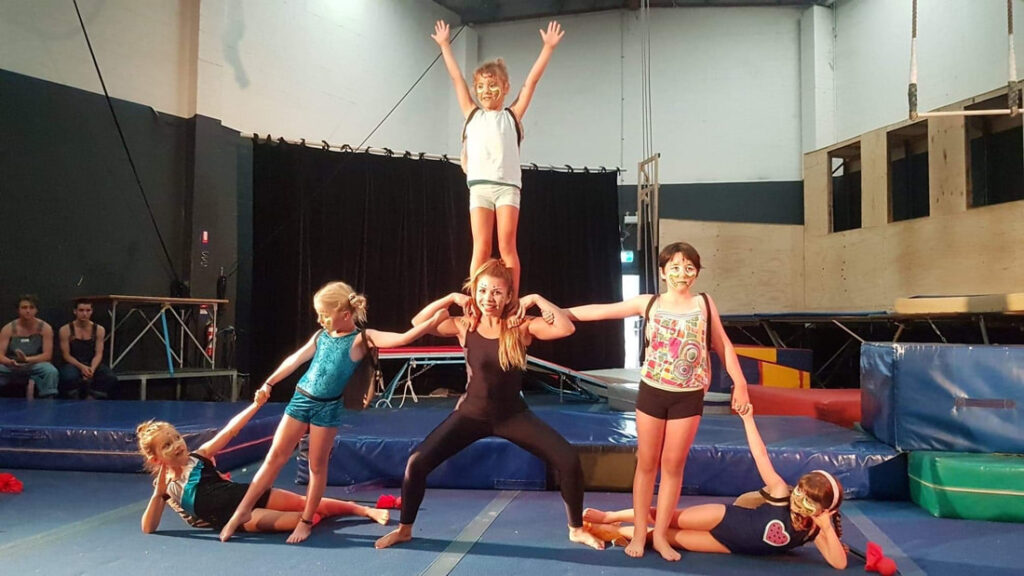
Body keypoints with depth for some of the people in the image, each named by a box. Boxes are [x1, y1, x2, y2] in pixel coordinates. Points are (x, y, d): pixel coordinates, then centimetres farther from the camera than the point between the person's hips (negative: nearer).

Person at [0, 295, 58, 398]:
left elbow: (47, 355, -9)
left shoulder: (45, 328, -4)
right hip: (11, 366, 1)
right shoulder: (8, 329, -1)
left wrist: (27, 359, -27)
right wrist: (11, 362, -30)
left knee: (51, 371, -33)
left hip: (35, 364, -1)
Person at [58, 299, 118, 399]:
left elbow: (98, 354, -1)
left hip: (92, 364, 2)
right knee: (70, 378, -38)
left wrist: (92, 368, -22)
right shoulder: (65, 330, -1)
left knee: (111, 379, -27)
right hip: (73, 364, -2)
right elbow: (66, 355, -5)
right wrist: (81, 367, -22)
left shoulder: (99, 329, 4)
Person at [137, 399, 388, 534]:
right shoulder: (164, 486, -2)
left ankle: (366, 510, 4)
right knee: (262, 521, -33)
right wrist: (158, 493, -25)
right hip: (234, 518, -3)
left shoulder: (199, 457, 3)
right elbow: (148, 529, -10)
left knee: (305, 503, -4)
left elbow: (228, 432, -6)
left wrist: (257, 404, -17)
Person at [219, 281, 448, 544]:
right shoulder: (321, 336, 5)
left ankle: (306, 521, 21)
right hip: (301, 400, 4)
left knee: (317, 465, 7)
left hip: (327, 407, -4)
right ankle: (243, 511, 14)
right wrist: (268, 384, 19)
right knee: (275, 457, 6)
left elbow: (402, 338, -21)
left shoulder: (361, 339, -10)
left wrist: (434, 320, -31)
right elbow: (294, 360, 14)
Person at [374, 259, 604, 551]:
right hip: (471, 413, 1)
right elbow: (418, 322, -7)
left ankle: (576, 529, 13)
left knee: (569, 460, -12)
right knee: (417, 462, -9)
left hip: (513, 414, 0)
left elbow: (566, 328, -25)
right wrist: (451, 298, -13)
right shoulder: (465, 326, -7)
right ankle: (404, 529, 16)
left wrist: (537, 300, -21)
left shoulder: (521, 327, -11)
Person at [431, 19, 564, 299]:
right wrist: (445, 44, 24)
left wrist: (548, 47, 6)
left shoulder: (512, 115, 13)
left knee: (507, 246, -4)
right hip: (479, 185, 1)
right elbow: (456, 77, 21)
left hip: (507, 185, -1)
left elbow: (532, 80, 9)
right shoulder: (472, 114, 17)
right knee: (480, 247, -3)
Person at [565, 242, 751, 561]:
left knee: (673, 465, 8)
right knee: (646, 463, 9)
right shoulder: (648, 303, -1)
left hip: (688, 397, 0)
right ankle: (640, 532, 20)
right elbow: (602, 310, -2)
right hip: (652, 392, 0)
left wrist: (740, 383, 0)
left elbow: (723, 346, 6)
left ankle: (660, 534, 20)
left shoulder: (704, 303, 1)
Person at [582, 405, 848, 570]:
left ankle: (615, 532, 12)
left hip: (731, 546, 1)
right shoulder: (781, 494, -20)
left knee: (674, 537, -5)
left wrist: (828, 530, -36)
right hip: (725, 518, -1)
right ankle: (609, 517, 12)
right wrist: (747, 418, -31)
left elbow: (839, 563, -23)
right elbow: (760, 457, -25)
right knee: (670, 519, -7)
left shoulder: (815, 531, -15)